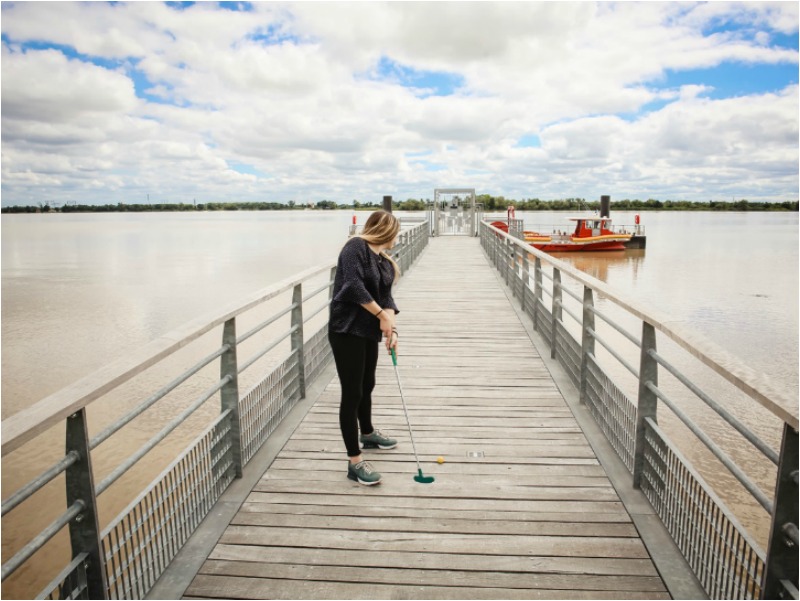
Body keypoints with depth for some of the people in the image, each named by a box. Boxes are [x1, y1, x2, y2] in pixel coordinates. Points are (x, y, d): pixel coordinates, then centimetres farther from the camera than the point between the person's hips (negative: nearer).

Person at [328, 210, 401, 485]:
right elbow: (354, 286, -23)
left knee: (367, 386, 24)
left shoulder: (384, 261, 13)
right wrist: (382, 314, -17)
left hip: (369, 332, 9)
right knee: (352, 394, -6)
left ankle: (367, 433, 46)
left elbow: (385, 296, 6)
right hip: (347, 331, -9)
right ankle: (354, 461, 1)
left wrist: (391, 328, -8)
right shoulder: (356, 247, -13)